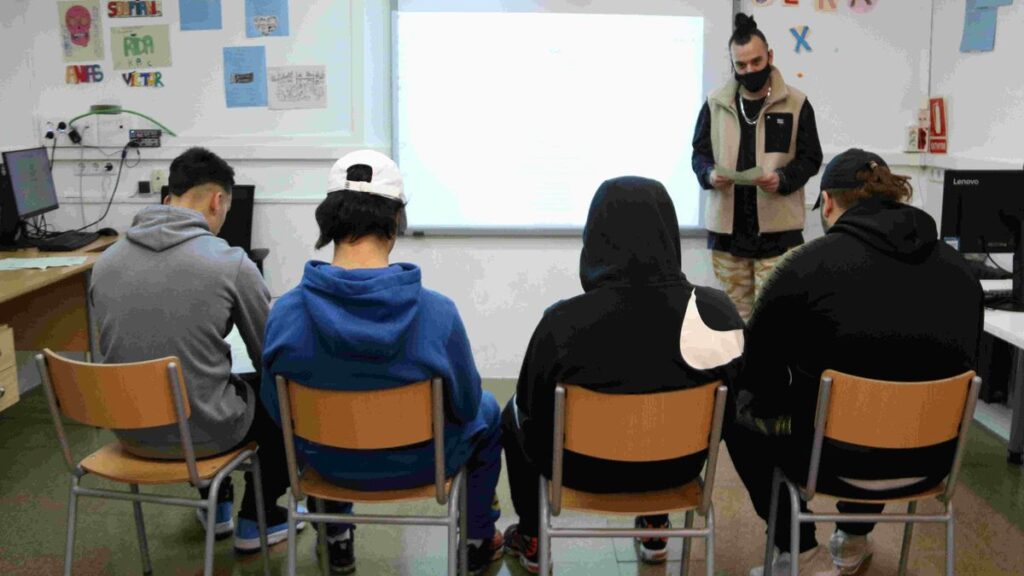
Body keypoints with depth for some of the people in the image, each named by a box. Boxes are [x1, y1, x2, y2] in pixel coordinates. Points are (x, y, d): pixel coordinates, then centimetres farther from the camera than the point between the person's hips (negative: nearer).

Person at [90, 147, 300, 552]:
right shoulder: (230, 262, -16)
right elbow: (271, 355, -4)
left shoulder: (106, 261, -2)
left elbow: (116, 348, 14)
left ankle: (215, 506, 47)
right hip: (204, 430, -5)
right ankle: (256, 520, 31)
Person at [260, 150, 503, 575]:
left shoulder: (286, 312, -24)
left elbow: (278, 407, -8)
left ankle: (337, 541, 51)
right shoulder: (437, 312, -30)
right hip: (418, 464, -2)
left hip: (329, 462, 2)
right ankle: (478, 540, 42)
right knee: (487, 413, 30)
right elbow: (465, 405, -14)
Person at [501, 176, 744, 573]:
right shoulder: (719, 312, -21)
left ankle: (530, 541, 42)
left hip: (585, 467, -2)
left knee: (514, 414, 28)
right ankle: (656, 531, 48)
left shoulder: (563, 322, -29)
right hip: (679, 465, 3)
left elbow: (532, 406, -14)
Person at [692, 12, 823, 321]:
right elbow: (699, 153, 11)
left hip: (777, 229, -2)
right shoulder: (715, 103, 6)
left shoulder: (797, 103, 0)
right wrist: (710, 174, -12)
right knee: (735, 315, 11)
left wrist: (783, 179, -18)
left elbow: (810, 159, 2)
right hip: (727, 227, 2)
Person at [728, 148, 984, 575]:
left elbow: (757, 371, -4)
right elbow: (964, 370, 14)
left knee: (739, 410, 21)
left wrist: (793, 407, 17)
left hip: (837, 461, -5)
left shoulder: (808, 265, -12)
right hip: (930, 459, 6)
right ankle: (854, 541, 43)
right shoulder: (958, 268, 2)